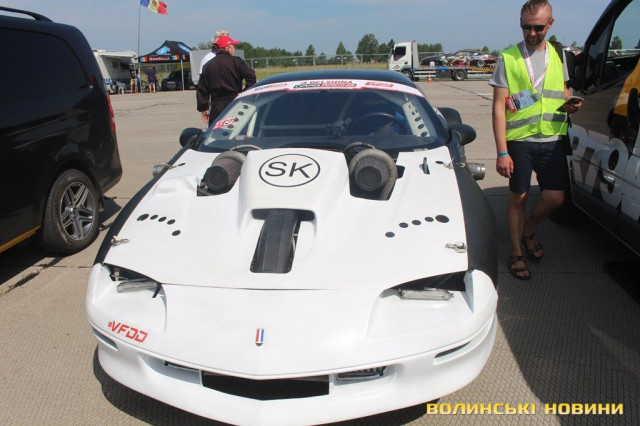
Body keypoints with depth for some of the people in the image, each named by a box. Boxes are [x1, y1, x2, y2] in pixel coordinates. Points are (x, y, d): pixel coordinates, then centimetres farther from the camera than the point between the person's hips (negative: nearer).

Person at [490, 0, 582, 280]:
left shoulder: (559, 55, 13)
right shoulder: (508, 58, -1)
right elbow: (499, 107, -5)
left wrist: (571, 105, -2)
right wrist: (502, 152, -12)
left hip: (551, 140, 4)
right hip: (519, 141, -3)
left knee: (555, 198, 1)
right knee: (518, 197, 3)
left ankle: (528, 232, 30)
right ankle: (517, 253, 20)